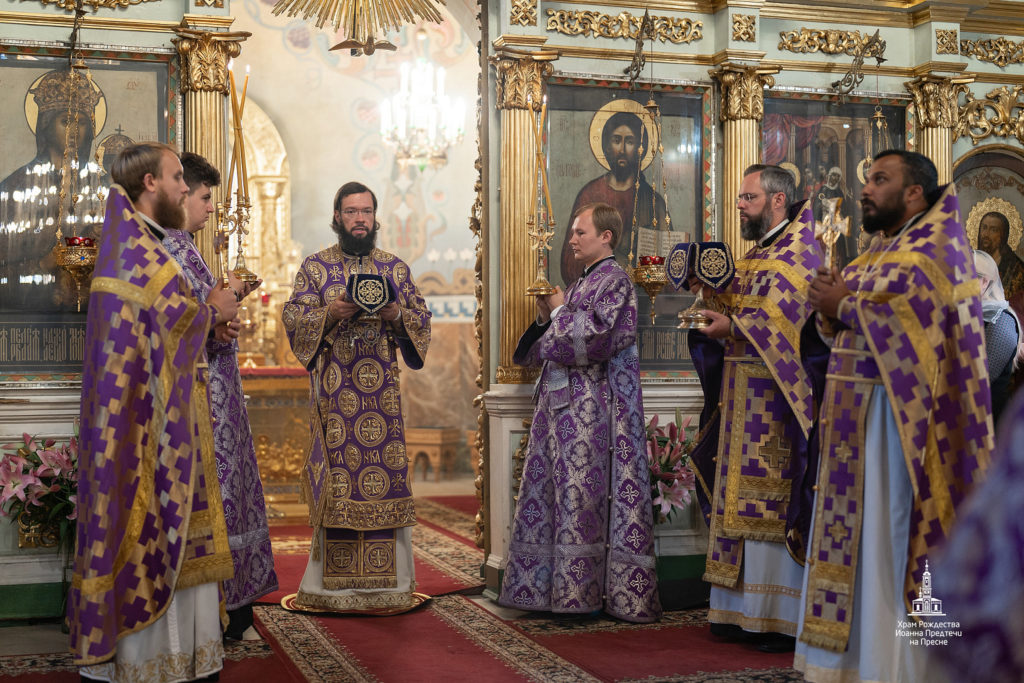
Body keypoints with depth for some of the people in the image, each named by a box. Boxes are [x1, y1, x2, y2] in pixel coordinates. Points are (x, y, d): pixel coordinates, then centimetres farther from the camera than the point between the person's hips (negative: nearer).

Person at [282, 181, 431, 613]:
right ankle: (333, 583, 5)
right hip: (333, 392, -1)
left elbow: (423, 320, 9)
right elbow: (292, 318, 1)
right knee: (337, 479, -3)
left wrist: (396, 313, -11)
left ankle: (384, 582, 6)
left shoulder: (395, 268, 12)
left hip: (382, 392, 2)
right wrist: (330, 313, -15)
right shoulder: (315, 266, 8)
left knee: (384, 478, -1)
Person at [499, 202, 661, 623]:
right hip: (564, 401, 9)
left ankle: (587, 590, -3)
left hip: (593, 404, -9)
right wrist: (547, 315, 5)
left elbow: (597, 338, -19)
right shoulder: (581, 284, 20)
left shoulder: (614, 281, -7)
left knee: (586, 491, -8)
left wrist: (560, 311, -6)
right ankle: (555, 587, 13)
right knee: (557, 490, 8)